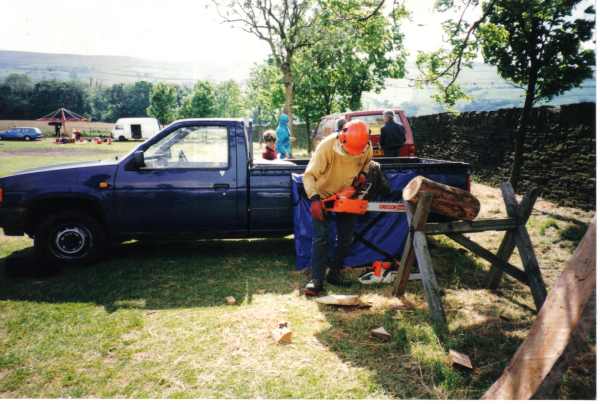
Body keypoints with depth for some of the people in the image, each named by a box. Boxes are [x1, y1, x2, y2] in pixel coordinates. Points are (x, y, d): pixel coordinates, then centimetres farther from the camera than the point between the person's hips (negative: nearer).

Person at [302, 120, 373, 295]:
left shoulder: (367, 149, -16)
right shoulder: (327, 146, -31)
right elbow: (309, 175, -29)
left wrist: (362, 173, -11)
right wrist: (314, 200, -41)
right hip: (324, 196, -4)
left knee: (346, 238, 6)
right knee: (320, 237, -11)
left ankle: (335, 273, 22)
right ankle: (317, 278, -5)